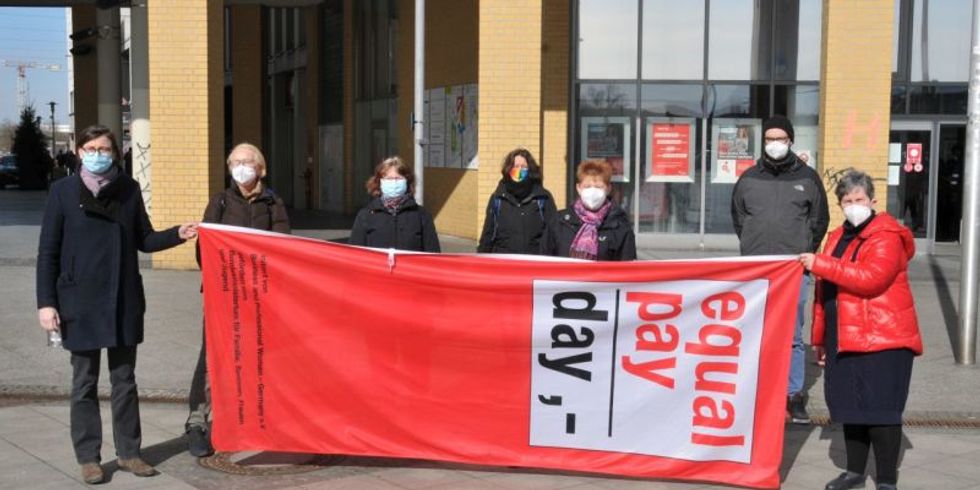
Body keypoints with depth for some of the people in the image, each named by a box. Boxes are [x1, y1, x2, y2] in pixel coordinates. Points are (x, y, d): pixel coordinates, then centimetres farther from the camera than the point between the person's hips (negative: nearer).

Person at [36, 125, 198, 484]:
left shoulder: (128, 189, 4)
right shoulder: (63, 191, -3)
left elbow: (143, 240, 11)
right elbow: (48, 252, -2)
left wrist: (177, 234, -7)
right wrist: (46, 302, -8)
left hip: (124, 302, 2)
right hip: (80, 305, -2)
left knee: (124, 380, 10)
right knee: (85, 383, 6)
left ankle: (128, 452, 20)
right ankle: (88, 457, 15)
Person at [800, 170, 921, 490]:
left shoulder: (887, 237, -10)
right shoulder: (838, 237, 16)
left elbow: (870, 278, -26)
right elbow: (825, 291, 20)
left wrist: (820, 264, -23)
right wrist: (820, 336, 19)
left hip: (882, 341, -7)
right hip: (844, 340, 8)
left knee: (881, 410, -4)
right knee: (851, 407, 14)